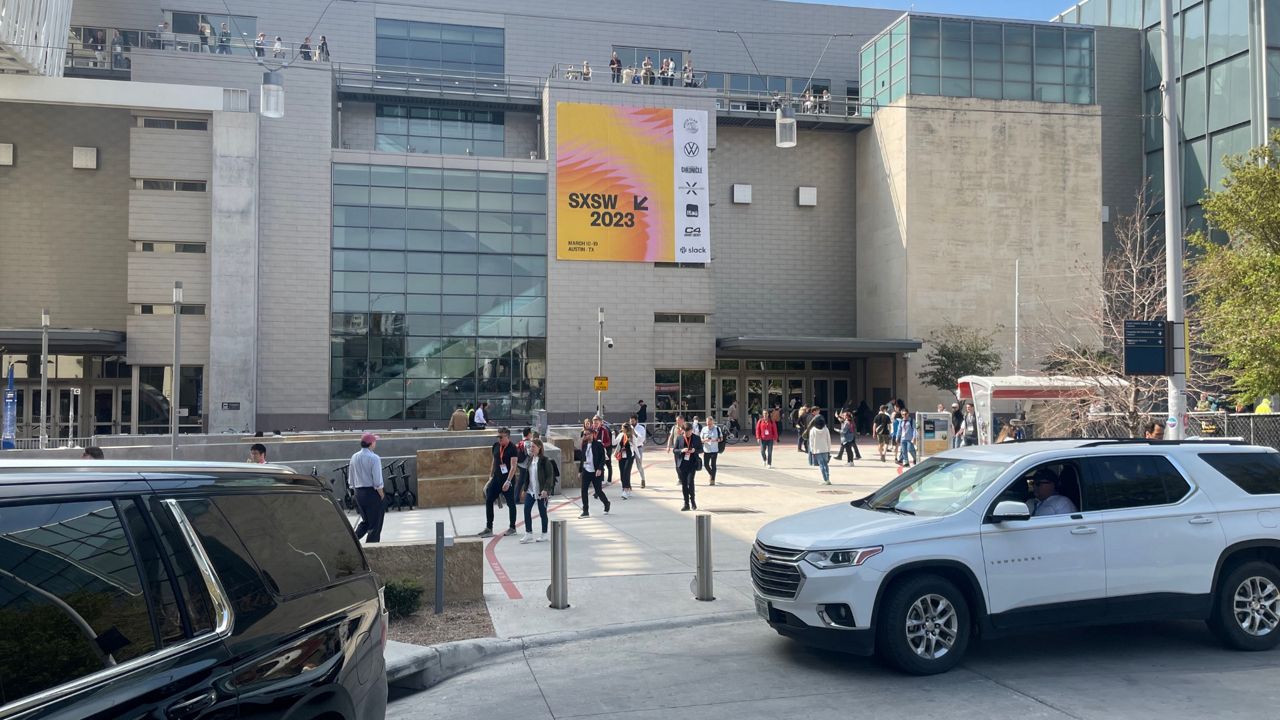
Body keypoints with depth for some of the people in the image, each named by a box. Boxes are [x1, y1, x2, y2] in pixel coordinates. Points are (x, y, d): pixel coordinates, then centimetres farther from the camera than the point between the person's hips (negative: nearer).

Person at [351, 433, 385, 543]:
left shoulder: (354, 457, 6)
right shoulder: (374, 458, -15)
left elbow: (352, 480, 11)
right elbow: (377, 481, -17)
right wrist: (382, 496, -7)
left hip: (358, 493, 6)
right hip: (373, 492, -6)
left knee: (365, 521, 20)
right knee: (375, 524, 6)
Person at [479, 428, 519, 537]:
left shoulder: (512, 449, -14)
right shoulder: (496, 446, 6)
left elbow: (513, 466, -19)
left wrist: (508, 481, -25)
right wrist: (491, 476, 15)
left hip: (508, 480, -6)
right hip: (496, 479, 6)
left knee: (511, 503, 5)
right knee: (488, 501, 1)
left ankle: (512, 528, 18)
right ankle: (489, 528, 5)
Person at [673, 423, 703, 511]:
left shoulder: (697, 438, 2)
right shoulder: (679, 438, 2)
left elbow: (701, 450, 7)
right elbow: (674, 450, 4)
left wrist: (695, 450, -14)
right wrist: (681, 450, -15)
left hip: (692, 464, -2)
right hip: (681, 464, 2)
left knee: (690, 482, -13)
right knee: (684, 484, 5)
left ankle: (693, 500, 10)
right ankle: (686, 504, 14)